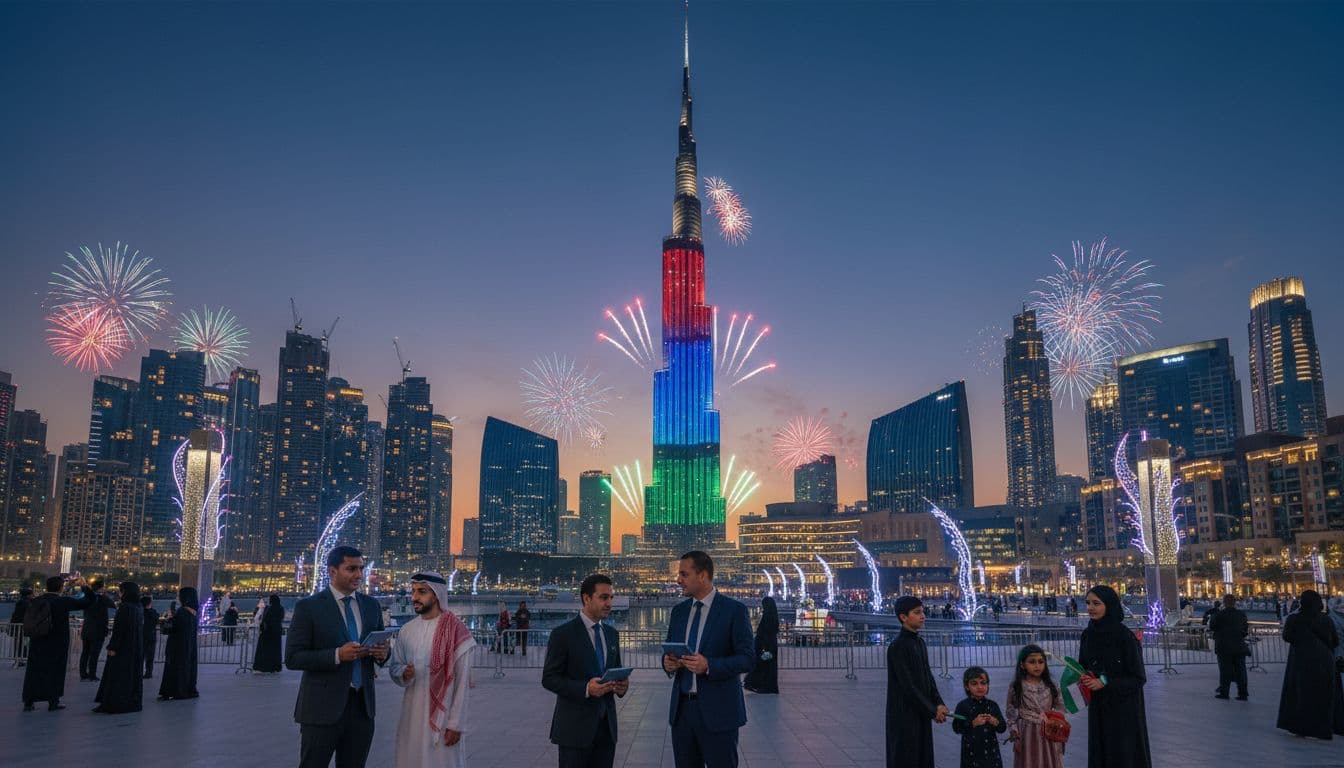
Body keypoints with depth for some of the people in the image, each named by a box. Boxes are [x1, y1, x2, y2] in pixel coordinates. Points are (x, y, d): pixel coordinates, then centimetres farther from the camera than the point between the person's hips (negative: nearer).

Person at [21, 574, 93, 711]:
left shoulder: (35, 601, 2)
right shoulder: (63, 601, -13)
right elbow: (90, 599, -11)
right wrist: (83, 585, -1)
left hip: (36, 643, 4)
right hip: (57, 644, -4)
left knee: (34, 671, 11)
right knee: (55, 671, 5)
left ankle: (28, 702, 12)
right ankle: (53, 702, 9)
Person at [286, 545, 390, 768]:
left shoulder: (371, 605, 8)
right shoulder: (309, 607, -6)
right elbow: (292, 658, -10)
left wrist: (382, 653, -7)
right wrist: (337, 655, -23)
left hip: (362, 707, 4)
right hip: (322, 708, -4)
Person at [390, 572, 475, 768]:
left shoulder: (455, 631, -11)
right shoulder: (406, 631, 4)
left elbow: (461, 682, -10)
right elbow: (394, 666, 15)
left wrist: (455, 724, -12)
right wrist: (404, 674, -9)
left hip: (443, 715, -4)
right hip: (412, 714, 5)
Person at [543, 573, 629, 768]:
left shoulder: (611, 633, 11)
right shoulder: (563, 634, -8)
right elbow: (549, 679, -10)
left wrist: (621, 683, -5)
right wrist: (586, 688, -23)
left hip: (606, 725, 6)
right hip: (575, 727, -5)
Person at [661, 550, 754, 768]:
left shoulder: (734, 610, -8)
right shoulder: (679, 610, 10)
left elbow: (748, 659, -11)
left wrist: (709, 665, -25)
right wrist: (668, 662, -7)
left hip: (718, 710, -5)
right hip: (681, 708, 5)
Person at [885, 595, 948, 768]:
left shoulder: (920, 642, 11)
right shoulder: (897, 647, -16)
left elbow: (928, 677, 13)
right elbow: (907, 686, -18)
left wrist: (938, 704, -1)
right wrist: (932, 711, -14)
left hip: (921, 714, 8)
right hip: (904, 716, -8)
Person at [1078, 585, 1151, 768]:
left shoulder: (1125, 636, -14)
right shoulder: (1087, 635, 3)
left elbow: (1138, 678, -12)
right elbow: (1083, 667, 14)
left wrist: (1105, 682, -20)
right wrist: (1083, 679, -7)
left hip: (1123, 709, -5)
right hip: (1097, 708, 6)